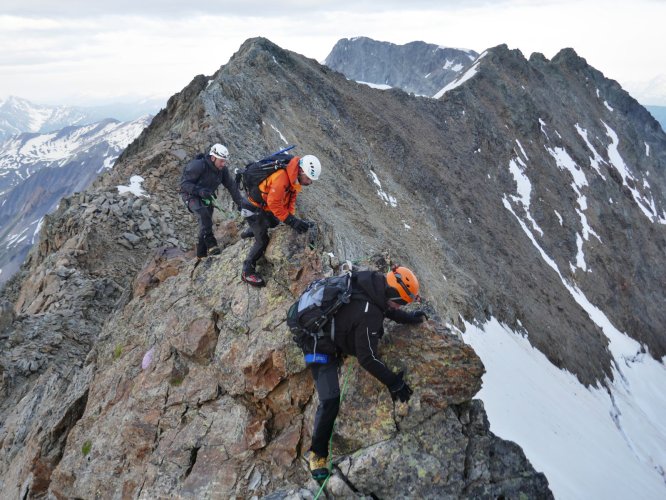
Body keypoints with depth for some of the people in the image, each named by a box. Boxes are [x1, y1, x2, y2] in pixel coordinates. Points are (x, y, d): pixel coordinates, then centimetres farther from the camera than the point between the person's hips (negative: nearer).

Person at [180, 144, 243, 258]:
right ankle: (211, 244, -34)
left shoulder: (223, 170, -9)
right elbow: (184, 183, -25)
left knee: (206, 224, 5)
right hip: (191, 195, -6)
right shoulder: (198, 166, -27)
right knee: (204, 214, -33)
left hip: (206, 197, 6)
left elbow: (231, 185, -4)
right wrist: (199, 190, -40)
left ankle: (201, 254, 18)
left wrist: (239, 202, -10)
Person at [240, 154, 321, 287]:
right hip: (254, 207, -9)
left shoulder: (295, 177, -6)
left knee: (274, 223, 28)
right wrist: (292, 221, -33)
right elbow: (274, 203, -34)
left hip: (265, 206, 9)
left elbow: (291, 198, 4)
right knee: (262, 240, -8)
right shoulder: (281, 177, -36)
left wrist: (292, 217, -9)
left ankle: (249, 232, 49)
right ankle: (247, 272, 2)